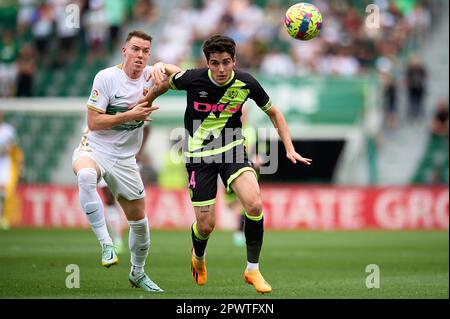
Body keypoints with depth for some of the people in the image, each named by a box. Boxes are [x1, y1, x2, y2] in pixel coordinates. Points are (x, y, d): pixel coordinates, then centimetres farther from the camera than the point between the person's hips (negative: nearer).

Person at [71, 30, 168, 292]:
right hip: (94, 149, -5)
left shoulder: (151, 76, 0)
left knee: (139, 219, 9)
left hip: (125, 159, 5)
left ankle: (138, 273, 33)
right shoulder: (106, 77, -13)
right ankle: (106, 243, -36)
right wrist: (129, 115, -21)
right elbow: (94, 122, -14)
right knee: (86, 176, -40)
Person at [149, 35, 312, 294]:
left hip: (232, 149, 1)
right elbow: (169, 72, 6)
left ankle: (253, 269, -5)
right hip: (200, 154, -1)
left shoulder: (246, 83, -10)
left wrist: (289, 149, 1)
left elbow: (273, 112, 6)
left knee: (255, 205, -23)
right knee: (206, 225, -2)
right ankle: (199, 258, 36)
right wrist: (159, 67, -19)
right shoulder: (193, 79, -16)